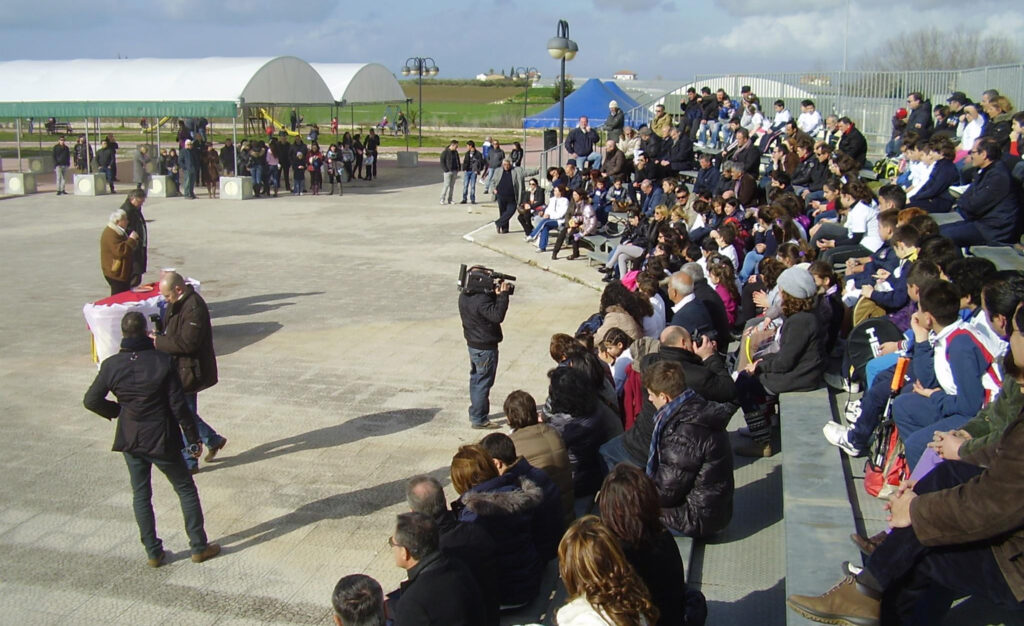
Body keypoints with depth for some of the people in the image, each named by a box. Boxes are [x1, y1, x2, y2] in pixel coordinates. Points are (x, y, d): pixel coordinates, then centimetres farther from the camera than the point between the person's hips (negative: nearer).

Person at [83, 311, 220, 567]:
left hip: (130, 440, 3)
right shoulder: (162, 362, -16)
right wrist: (193, 439, -5)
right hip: (162, 440, -3)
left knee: (141, 495, 16)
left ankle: (153, 552, 22)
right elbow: (178, 405, -13)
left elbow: (91, 400, -2)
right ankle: (199, 546, 17)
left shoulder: (111, 365, -8)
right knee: (186, 490, 12)